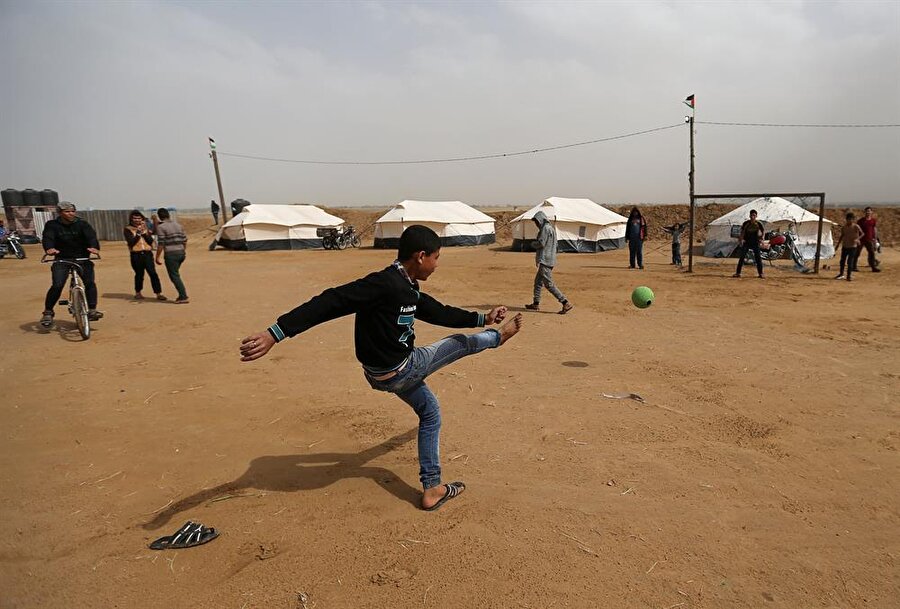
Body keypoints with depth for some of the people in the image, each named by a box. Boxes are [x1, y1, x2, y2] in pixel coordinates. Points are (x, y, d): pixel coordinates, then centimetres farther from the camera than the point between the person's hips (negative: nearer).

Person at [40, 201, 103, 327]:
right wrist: (49, 248, -40)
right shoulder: (52, 225, -1)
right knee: (57, 285, -12)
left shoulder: (82, 224, -1)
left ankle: (92, 310, -8)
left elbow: (91, 236, -17)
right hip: (62, 260, -1)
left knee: (90, 283, -17)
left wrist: (94, 247, -39)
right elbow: (47, 238, -16)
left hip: (82, 259, 1)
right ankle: (48, 312, 4)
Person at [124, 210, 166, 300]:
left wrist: (144, 233, -11)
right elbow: (130, 242, -10)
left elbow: (150, 241, 1)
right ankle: (137, 293, 27)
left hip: (147, 253, 2)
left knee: (153, 273, -8)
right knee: (139, 274, 7)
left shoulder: (146, 228, 12)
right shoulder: (128, 229, 3)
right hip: (136, 255, -2)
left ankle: (158, 294, -9)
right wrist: (138, 234, -18)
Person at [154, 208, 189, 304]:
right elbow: (185, 240, 11)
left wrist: (157, 257, -7)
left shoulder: (161, 227, -8)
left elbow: (161, 244, -13)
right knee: (175, 274, 20)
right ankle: (181, 295, 19)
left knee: (174, 276, -1)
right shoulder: (178, 225, 11)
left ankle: (184, 297, -5)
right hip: (181, 252, 7)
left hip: (171, 254, -7)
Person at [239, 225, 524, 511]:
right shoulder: (384, 283, -28)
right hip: (403, 370, -9)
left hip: (390, 373, 9)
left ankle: (432, 488, 36)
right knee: (463, 343, 11)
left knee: (430, 413, 26)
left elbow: (440, 313, 15)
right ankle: (499, 336, 45)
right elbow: (331, 302, -34)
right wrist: (274, 334, -39)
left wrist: (483, 318, 20)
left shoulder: (408, 289, 3)